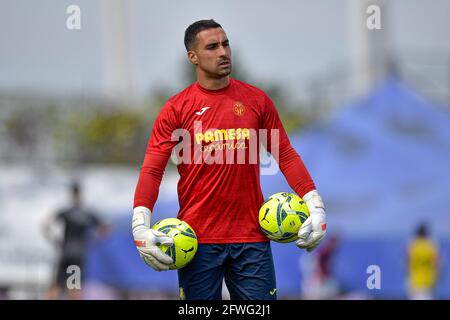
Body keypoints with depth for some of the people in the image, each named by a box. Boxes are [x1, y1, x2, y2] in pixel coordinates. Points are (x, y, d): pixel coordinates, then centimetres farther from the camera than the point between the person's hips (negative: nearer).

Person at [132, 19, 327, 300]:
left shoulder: (257, 100, 7)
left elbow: (286, 155, 10)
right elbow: (152, 170, -2)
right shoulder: (177, 108, 1)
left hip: (252, 236, 1)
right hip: (197, 236, -1)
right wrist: (141, 226, -16)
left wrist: (315, 206, -2)